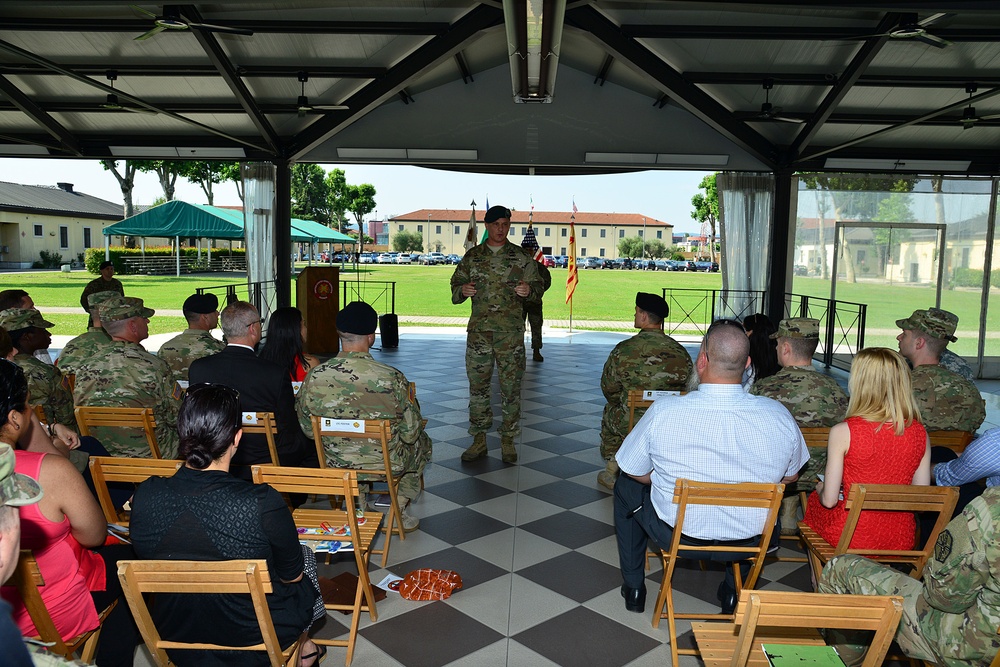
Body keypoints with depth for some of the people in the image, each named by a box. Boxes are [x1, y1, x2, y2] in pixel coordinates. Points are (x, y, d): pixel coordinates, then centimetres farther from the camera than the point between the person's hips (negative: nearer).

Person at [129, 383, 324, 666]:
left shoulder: (145, 495, -20)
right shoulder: (263, 503, -33)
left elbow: (146, 558, 1)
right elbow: (292, 576, -15)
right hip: (255, 632, -4)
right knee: (307, 557, 27)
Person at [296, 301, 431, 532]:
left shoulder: (313, 377, -18)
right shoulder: (392, 378, -26)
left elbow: (307, 430, -3)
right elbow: (410, 433, -13)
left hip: (335, 465, 3)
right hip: (388, 464, -3)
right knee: (421, 442, 29)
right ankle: (399, 513, 28)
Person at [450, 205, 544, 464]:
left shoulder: (521, 257, 6)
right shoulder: (472, 256, 10)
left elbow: (537, 287, 7)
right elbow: (455, 284, 15)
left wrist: (529, 290, -16)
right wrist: (462, 290, -8)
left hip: (511, 331, -1)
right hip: (478, 329, 2)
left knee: (511, 386, 1)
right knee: (477, 385, 5)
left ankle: (508, 440, 14)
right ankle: (479, 440, 17)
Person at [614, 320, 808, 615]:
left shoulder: (663, 412, -23)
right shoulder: (779, 415, -16)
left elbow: (636, 472, -7)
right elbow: (790, 477, 2)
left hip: (677, 535, -2)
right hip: (751, 541, 3)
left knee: (626, 485, 26)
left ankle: (633, 588, 37)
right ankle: (734, 591, 47)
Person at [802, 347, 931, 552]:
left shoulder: (843, 431, -20)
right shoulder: (919, 433, -7)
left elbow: (829, 500, -14)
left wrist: (821, 489, 8)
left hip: (849, 537, -4)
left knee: (813, 499, 26)